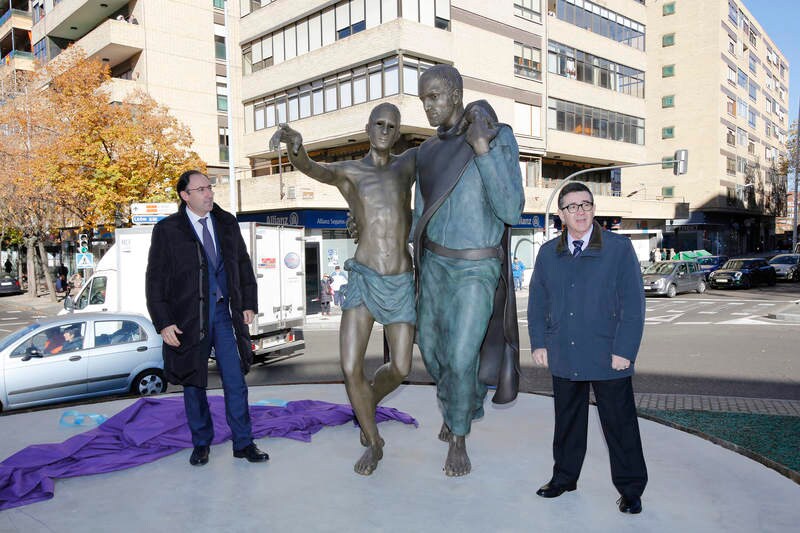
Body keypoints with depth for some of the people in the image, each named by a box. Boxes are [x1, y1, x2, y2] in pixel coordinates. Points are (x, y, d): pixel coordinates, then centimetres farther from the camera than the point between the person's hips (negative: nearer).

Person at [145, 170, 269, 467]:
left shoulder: (227, 223, 8)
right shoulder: (167, 231, -3)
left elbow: (243, 265, 15)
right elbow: (155, 280, -3)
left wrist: (249, 303, 9)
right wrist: (163, 323, -9)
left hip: (224, 313, 3)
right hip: (188, 317, -2)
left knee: (235, 381, 3)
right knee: (193, 384, 10)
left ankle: (243, 443, 16)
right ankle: (201, 443, 27)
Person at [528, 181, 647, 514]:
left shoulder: (619, 248, -3)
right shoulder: (548, 253, 8)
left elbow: (633, 304, -6)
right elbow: (537, 302, 12)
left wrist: (624, 351, -11)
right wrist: (539, 343, 4)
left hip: (608, 358, -3)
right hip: (564, 358, 3)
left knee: (620, 424, 6)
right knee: (567, 421, 16)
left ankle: (630, 489, 24)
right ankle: (564, 477, 34)